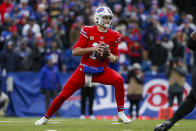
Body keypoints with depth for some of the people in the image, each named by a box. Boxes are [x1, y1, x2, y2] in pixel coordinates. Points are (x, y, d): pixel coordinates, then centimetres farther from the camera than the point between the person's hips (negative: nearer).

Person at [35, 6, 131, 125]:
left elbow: (116, 58, 6)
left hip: (101, 71, 1)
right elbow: (75, 51, -13)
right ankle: (46, 117, 20)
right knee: (64, 94, -2)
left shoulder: (113, 36, -1)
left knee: (119, 80, -27)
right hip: (84, 70, -1)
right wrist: (93, 49, -25)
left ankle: (121, 113, -16)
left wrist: (111, 57, -18)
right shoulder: (88, 31, -9)